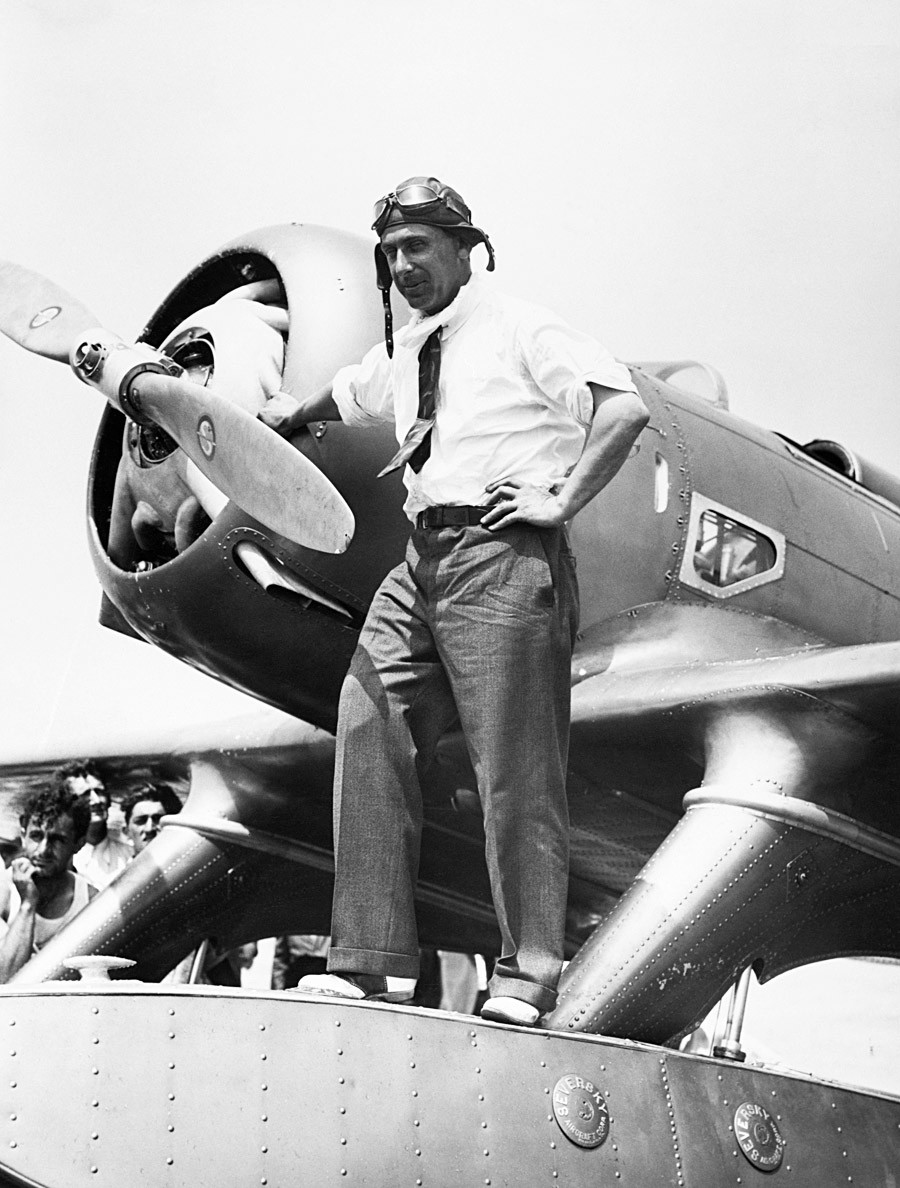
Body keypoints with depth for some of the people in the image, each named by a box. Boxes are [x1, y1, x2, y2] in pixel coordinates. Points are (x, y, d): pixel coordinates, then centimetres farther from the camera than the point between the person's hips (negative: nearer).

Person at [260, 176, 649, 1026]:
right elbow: (347, 395, 45)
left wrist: (561, 500, -16)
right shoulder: (402, 352, 21)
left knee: (515, 767, -7)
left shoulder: (520, 330, -2)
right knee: (369, 735, -1)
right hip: (421, 560, 8)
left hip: (501, 555, -7)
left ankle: (526, 977, -1)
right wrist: (290, 410, 32)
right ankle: (373, 959, 4)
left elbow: (624, 406, -13)